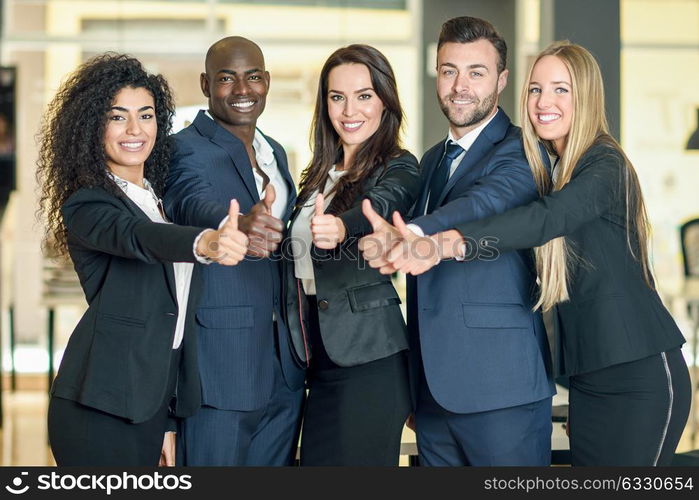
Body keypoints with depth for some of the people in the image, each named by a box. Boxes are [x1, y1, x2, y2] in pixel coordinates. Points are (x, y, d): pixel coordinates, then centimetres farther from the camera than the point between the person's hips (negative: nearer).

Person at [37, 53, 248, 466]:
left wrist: (166, 424, 17)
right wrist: (206, 243, -52)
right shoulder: (86, 205, -8)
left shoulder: (156, 197, 14)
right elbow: (136, 238, -31)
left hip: (151, 407, 7)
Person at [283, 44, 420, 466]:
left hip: (369, 360, -7)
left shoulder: (399, 169, -6)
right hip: (322, 360, 7)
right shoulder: (321, 173, 15)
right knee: (314, 462, 8)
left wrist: (341, 226, -50)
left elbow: (379, 206, -30)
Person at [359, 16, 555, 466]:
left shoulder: (520, 152, -5)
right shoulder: (432, 160, 19)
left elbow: (487, 202, -29)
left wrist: (408, 236, -47)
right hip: (433, 388, 7)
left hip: (501, 386, -7)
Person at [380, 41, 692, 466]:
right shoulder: (550, 170, 12)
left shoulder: (605, 166, -14)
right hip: (587, 375, 8)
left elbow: (548, 219, -33)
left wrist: (449, 243, -46)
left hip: (640, 373, -7)